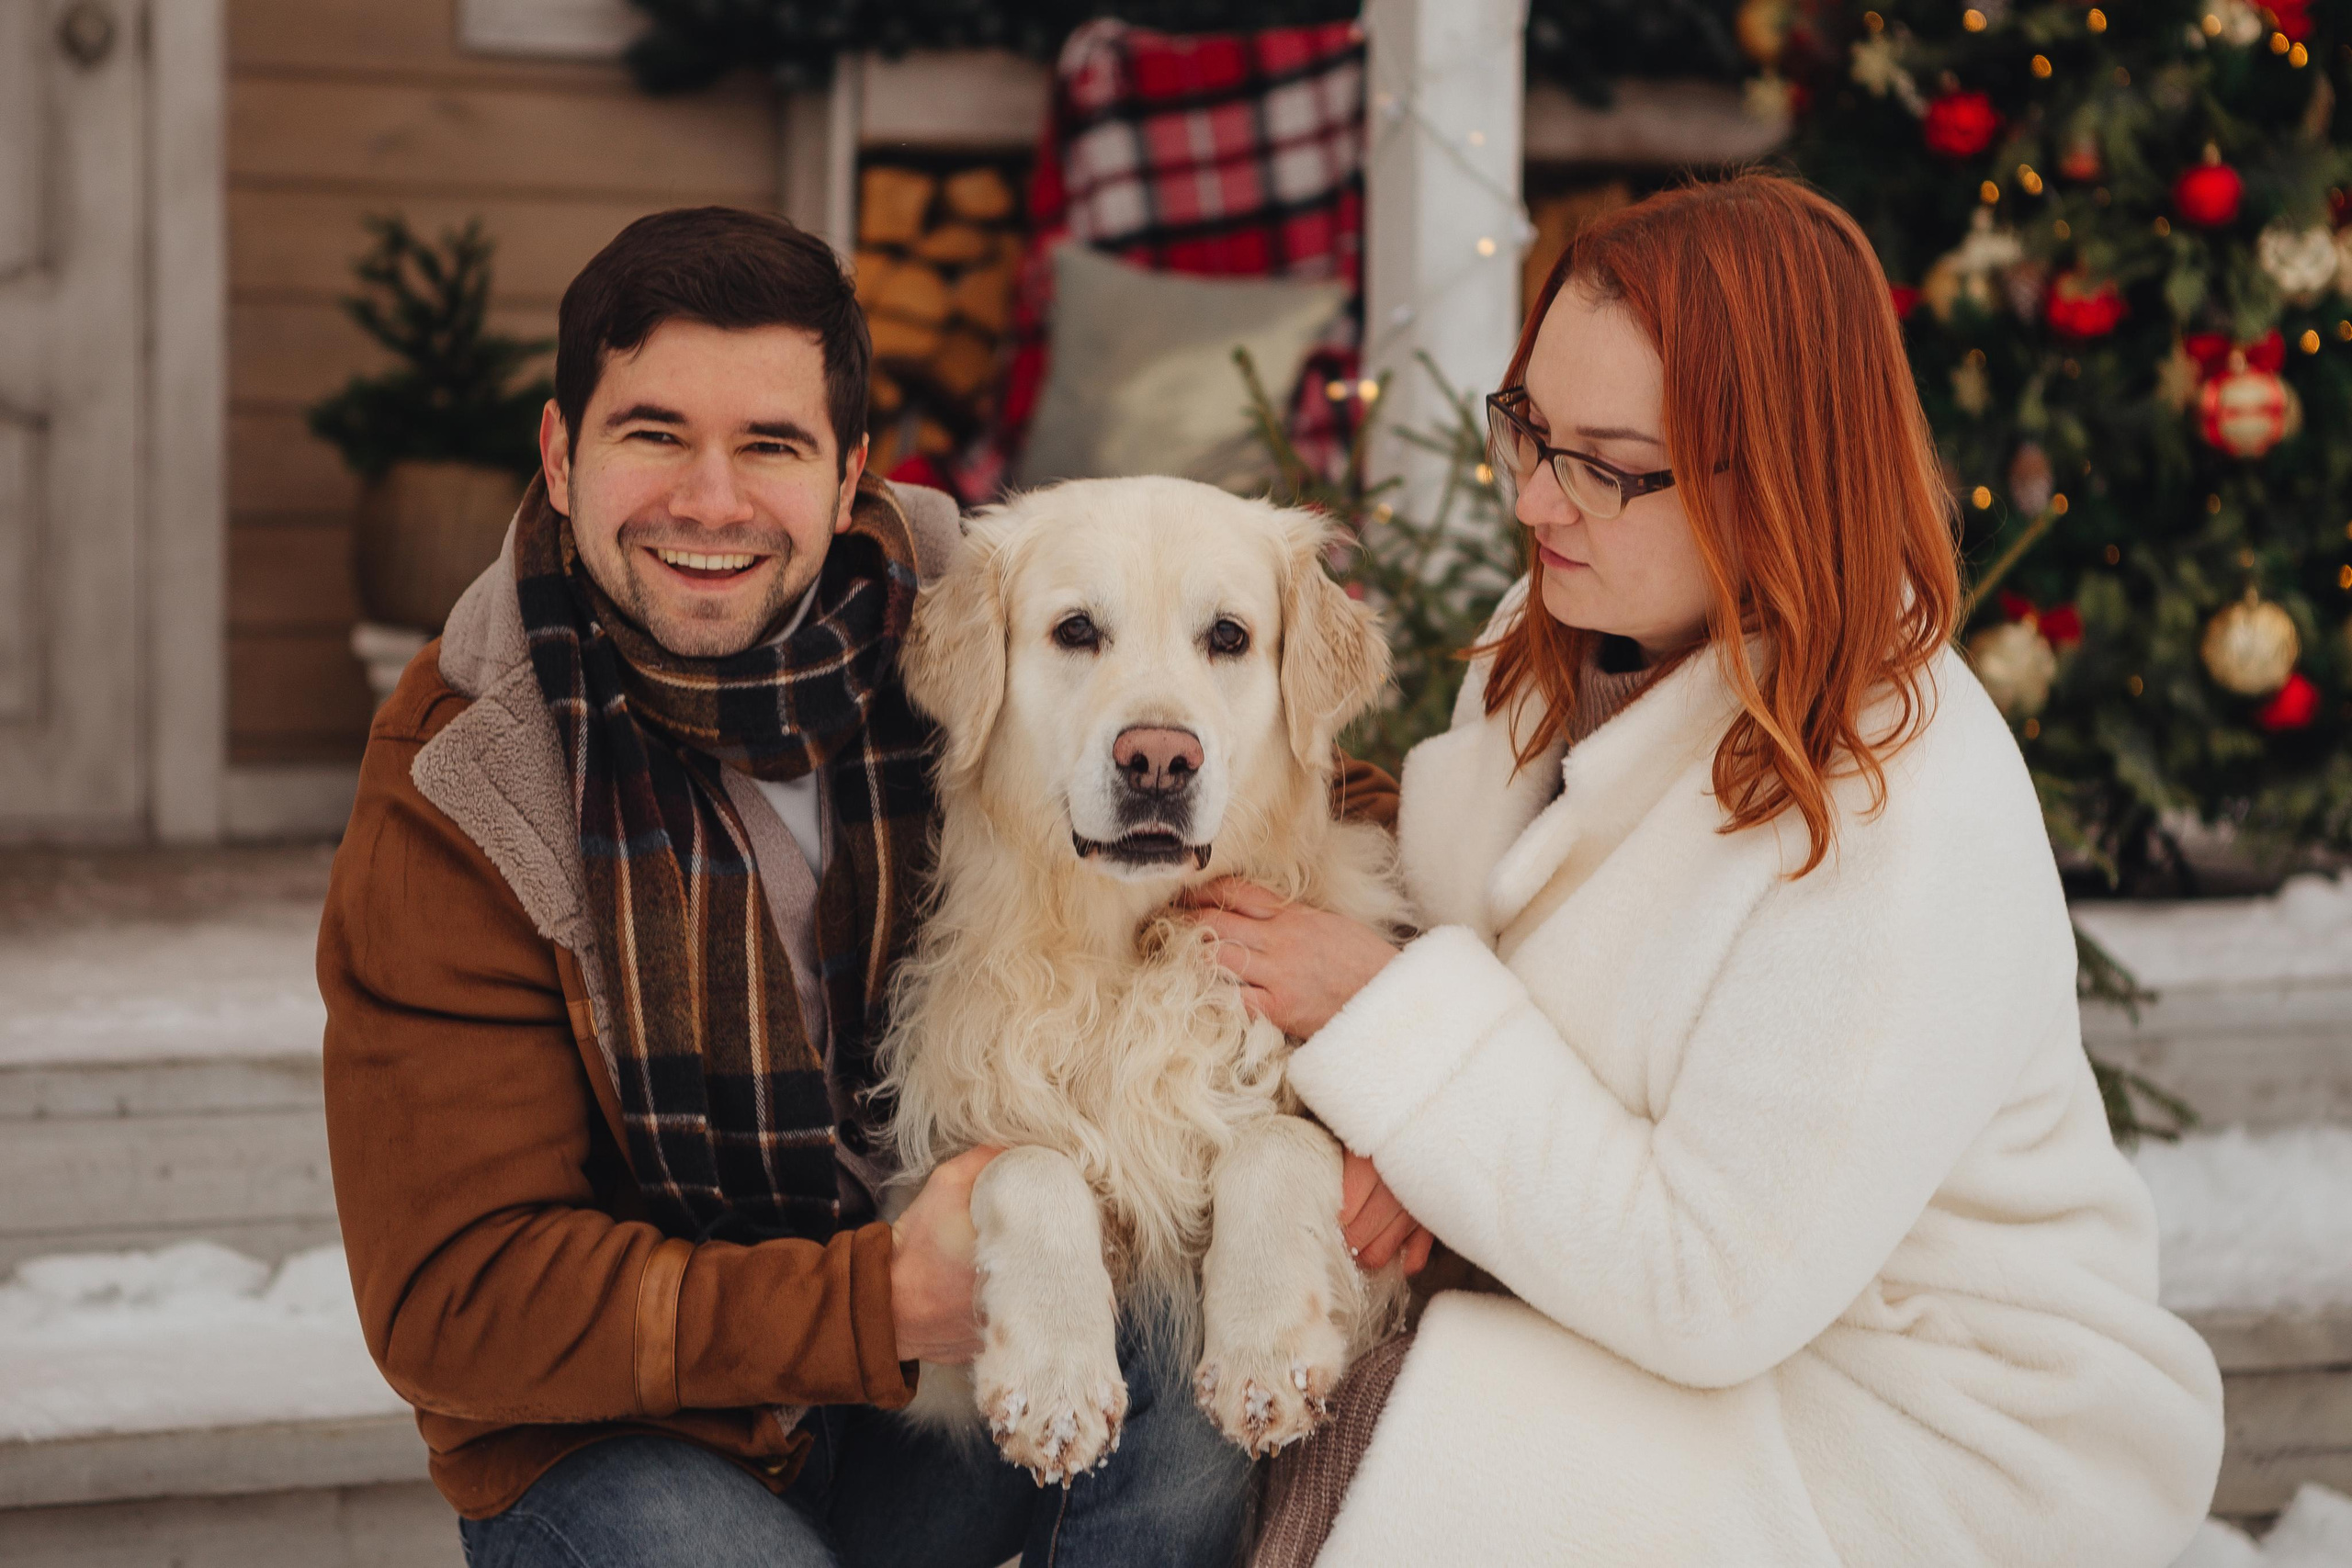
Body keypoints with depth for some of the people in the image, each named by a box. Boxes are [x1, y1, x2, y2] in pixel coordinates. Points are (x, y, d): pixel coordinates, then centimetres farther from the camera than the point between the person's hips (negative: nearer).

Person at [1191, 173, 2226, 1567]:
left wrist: (1388, 1014, -23)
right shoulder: (1560, 645, -3)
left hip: (1925, 1452, -7)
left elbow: (1709, 1290, -27)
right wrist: (1413, 1136, -14)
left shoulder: (1901, 832, -28)